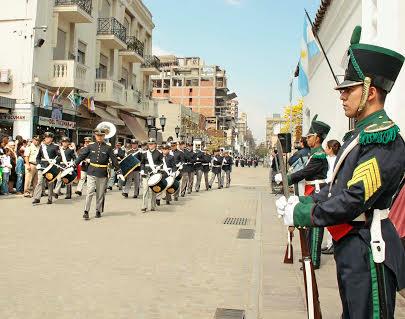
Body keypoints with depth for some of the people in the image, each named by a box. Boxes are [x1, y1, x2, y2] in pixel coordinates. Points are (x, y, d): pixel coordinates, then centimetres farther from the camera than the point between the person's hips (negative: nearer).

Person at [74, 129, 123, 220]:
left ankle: (98, 211, 22)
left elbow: (114, 160, 2)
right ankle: (86, 212, -1)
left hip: (102, 174, 0)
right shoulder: (91, 146, 3)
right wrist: (73, 166, 7)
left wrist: (118, 172, 1)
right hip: (91, 172, 0)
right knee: (90, 192, -8)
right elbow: (82, 156, 7)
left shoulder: (108, 148, 0)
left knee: (100, 194, 9)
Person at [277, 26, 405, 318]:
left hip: (368, 250, -10)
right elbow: (338, 186, 14)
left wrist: (301, 215, -17)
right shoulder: (359, 134, 11)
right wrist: (303, 203, 2)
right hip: (349, 246, 10)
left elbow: (354, 200, -26)